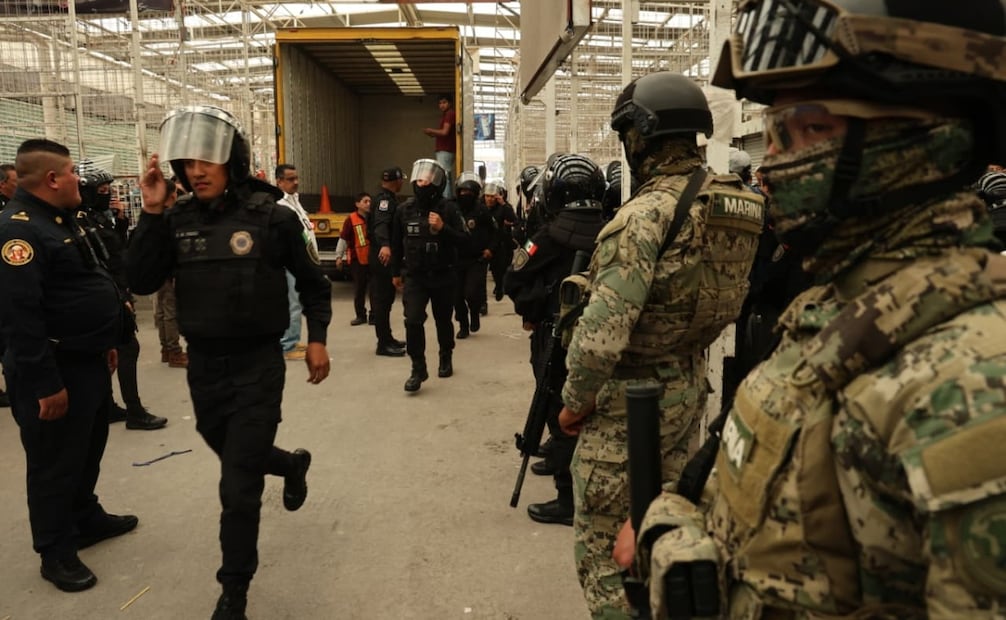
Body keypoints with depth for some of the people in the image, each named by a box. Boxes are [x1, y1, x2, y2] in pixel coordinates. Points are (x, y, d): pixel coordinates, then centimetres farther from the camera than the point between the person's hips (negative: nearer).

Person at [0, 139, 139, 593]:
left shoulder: (62, 220, 13)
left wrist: (104, 344, 22)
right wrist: (45, 383, -26)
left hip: (88, 362, 10)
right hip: (55, 370, -10)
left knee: (88, 451, 22)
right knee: (55, 463, 4)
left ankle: (87, 518, 39)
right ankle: (56, 551, 19)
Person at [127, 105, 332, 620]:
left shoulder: (271, 216, -11)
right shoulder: (177, 219, -2)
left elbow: (313, 283, 1)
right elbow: (141, 283, -9)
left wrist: (316, 338, -7)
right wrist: (151, 212, -15)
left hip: (258, 365, -4)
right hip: (202, 365, 5)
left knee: (238, 490, 0)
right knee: (235, 457, 25)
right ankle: (292, 465, 58)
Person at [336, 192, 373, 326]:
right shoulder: (351, 219, -6)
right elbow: (343, 239, -3)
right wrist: (339, 256, -4)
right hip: (357, 260, -2)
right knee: (359, 289, 6)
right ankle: (361, 316, 17)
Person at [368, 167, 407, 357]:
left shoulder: (388, 198, 17)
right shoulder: (384, 199, -15)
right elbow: (380, 224, -34)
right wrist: (384, 245, -51)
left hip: (386, 256, 11)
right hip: (383, 257, -11)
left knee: (386, 298, 16)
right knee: (381, 299, -6)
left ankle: (387, 338, 26)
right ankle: (383, 343, -2)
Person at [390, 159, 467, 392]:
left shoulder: (447, 209, -9)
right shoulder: (404, 209, -1)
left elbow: (463, 241, -11)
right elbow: (397, 243, 9)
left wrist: (443, 228, -27)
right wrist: (395, 272, 14)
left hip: (443, 275, -1)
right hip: (415, 276, 1)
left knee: (443, 320, 14)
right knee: (413, 321, -11)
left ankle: (446, 359, 37)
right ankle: (418, 369, -1)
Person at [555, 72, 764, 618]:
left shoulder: (646, 214, -22)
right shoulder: (736, 207, 2)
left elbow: (603, 328, -26)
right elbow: (733, 300, 11)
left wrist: (575, 401, -13)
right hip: (690, 389, 8)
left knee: (603, 539, 7)